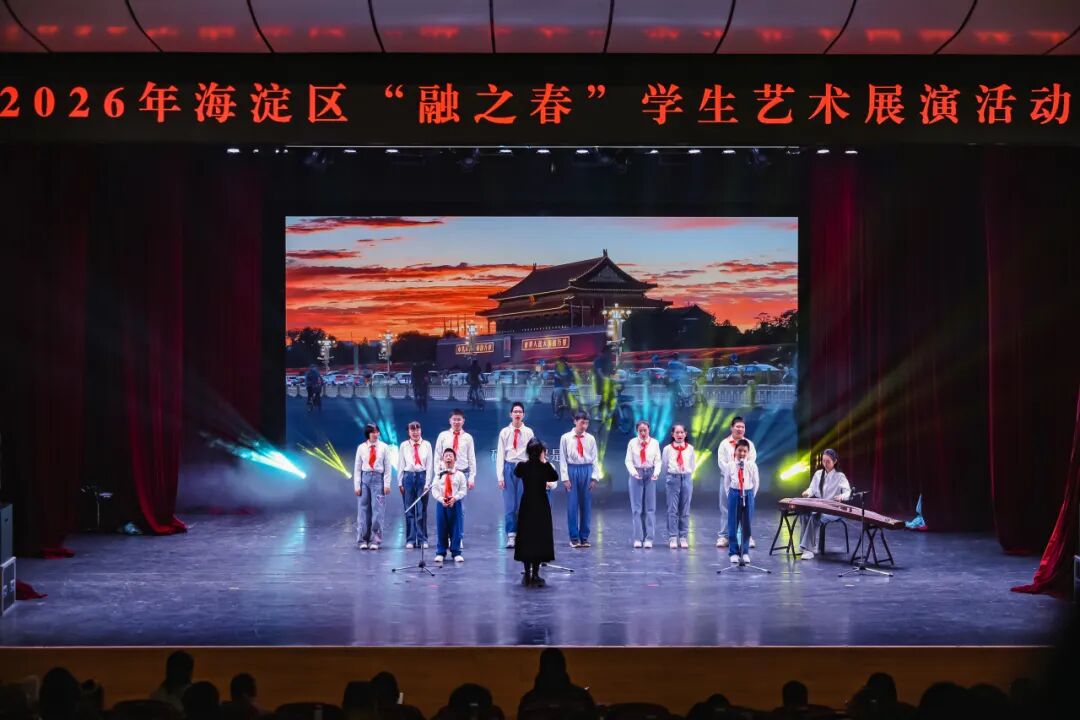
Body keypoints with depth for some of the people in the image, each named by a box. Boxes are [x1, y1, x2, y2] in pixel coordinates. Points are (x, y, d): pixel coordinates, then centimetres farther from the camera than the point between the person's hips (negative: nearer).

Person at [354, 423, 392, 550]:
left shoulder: (383, 447, 1)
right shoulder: (361, 448, 3)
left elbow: (387, 467, 3)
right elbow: (357, 467, 6)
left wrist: (387, 484, -3)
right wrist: (357, 485, 1)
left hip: (378, 479, -1)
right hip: (365, 478, 1)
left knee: (376, 510, -3)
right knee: (363, 509, 2)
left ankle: (375, 540, 3)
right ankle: (362, 540, 10)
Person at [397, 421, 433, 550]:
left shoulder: (426, 445, 3)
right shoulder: (404, 446, 5)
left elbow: (430, 464, 1)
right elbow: (400, 464, 6)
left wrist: (427, 482, -5)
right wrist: (400, 482, 1)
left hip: (422, 476, -1)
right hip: (408, 477, 1)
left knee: (422, 510, 2)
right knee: (409, 510, 2)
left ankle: (422, 539, 9)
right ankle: (410, 540, 8)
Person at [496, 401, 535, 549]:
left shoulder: (528, 432, 2)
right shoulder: (504, 432, 2)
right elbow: (500, 455, 3)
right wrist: (500, 476, -2)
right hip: (509, 467, 0)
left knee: (523, 504, 3)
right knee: (509, 504, 0)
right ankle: (511, 536, 5)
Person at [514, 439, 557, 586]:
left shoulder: (522, 466, -7)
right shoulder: (545, 467, -13)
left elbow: (516, 473, 15)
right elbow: (555, 478, 4)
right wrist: (545, 462, -3)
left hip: (527, 506, 1)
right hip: (541, 506, -1)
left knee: (526, 538, 10)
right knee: (540, 538, 6)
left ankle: (528, 575, 9)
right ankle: (535, 575, 3)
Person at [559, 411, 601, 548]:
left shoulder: (590, 439, 3)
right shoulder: (566, 438, -1)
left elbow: (595, 459, 4)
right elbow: (563, 459, -1)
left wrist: (594, 477, -2)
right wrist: (565, 478, -6)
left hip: (586, 471, 2)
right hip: (572, 471, -2)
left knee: (586, 505, 5)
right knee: (572, 505, 0)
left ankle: (584, 537, 13)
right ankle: (574, 538, 8)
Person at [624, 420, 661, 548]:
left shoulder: (654, 443, 2)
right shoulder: (632, 443, 0)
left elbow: (658, 460, 2)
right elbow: (629, 460, -3)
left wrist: (656, 472, -15)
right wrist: (633, 472, -19)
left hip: (650, 474, 1)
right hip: (636, 475, -1)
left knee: (650, 507, 1)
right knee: (636, 507, -1)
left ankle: (648, 538, 4)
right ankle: (637, 538, 3)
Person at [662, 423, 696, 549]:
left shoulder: (690, 448, 4)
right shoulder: (668, 449, -1)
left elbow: (693, 465, 12)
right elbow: (664, 465, 8)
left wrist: (687, 475, 12)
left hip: (687, 479, 2)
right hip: (672, 479, -2)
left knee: (685, 510, 4)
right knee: (672, 510, -2)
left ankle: (684, 538, 8)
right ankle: (672, 538, 1)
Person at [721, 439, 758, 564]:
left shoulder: (752, 465, -2)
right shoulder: (730, 465, -1)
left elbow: (755, 482, 5)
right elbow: (727, 482, 7)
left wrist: (750, 496, 5)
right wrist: (731, 496, 5)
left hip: (748, 495, 0)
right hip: (734, 494, 0)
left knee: (746, 525, 5)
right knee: (733, 525, 2)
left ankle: (745, 552, 14)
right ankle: (733, 552, 10)